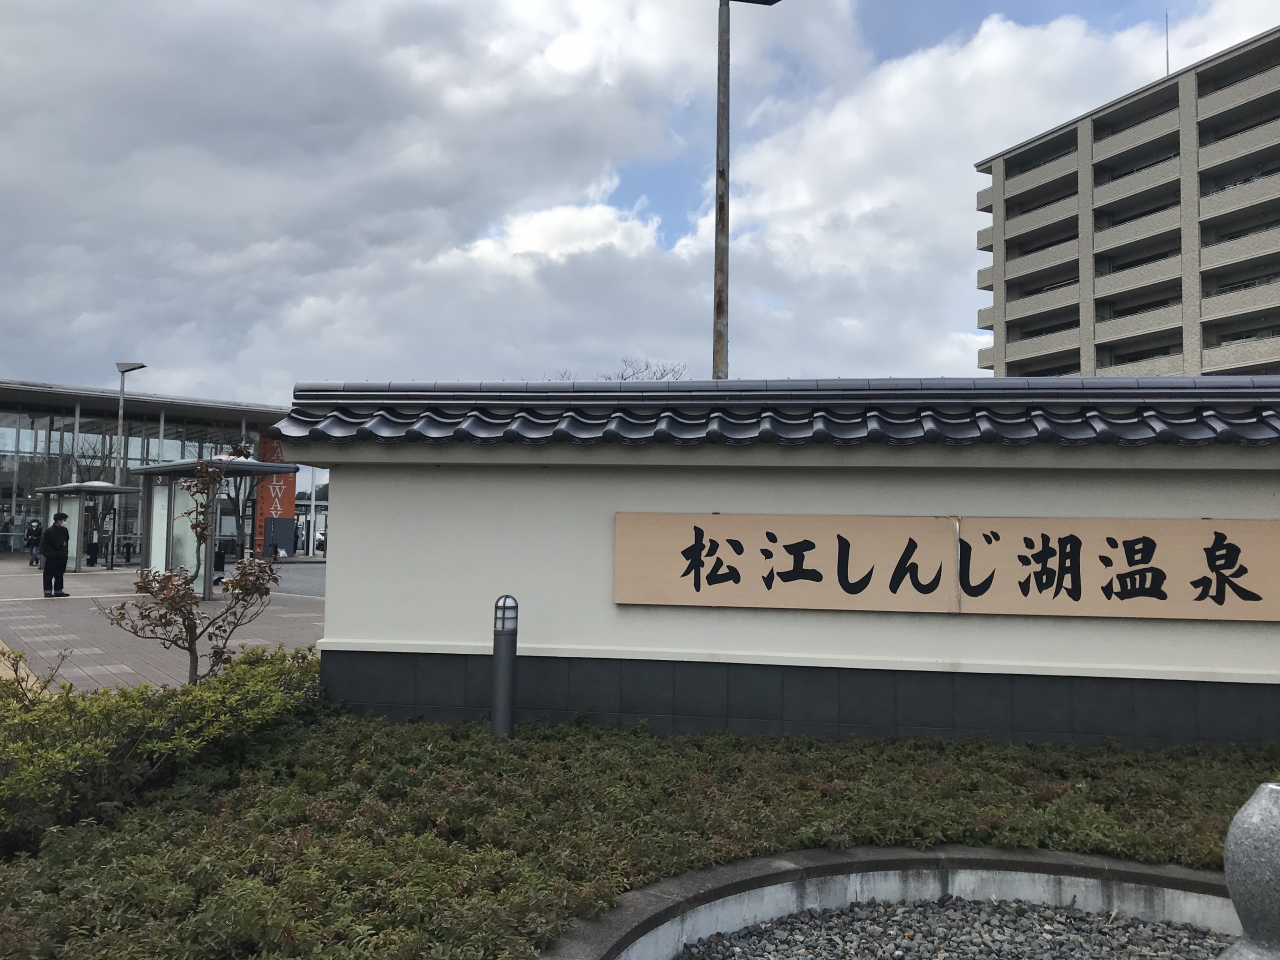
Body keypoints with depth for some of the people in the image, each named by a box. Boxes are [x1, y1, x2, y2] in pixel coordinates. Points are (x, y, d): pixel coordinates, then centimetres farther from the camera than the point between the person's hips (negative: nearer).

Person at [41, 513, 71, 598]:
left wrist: (65, 553, 14)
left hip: (62, 557, 6)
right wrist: (46, 553, -11)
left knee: (59, 575, 11)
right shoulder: (49, 531, -10)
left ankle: (58, 591, 18)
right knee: (49, 575, -1)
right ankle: (48, 591, 2)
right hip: (51, 557, -6)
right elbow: (43, 543, -6)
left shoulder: (65, 531, 8)